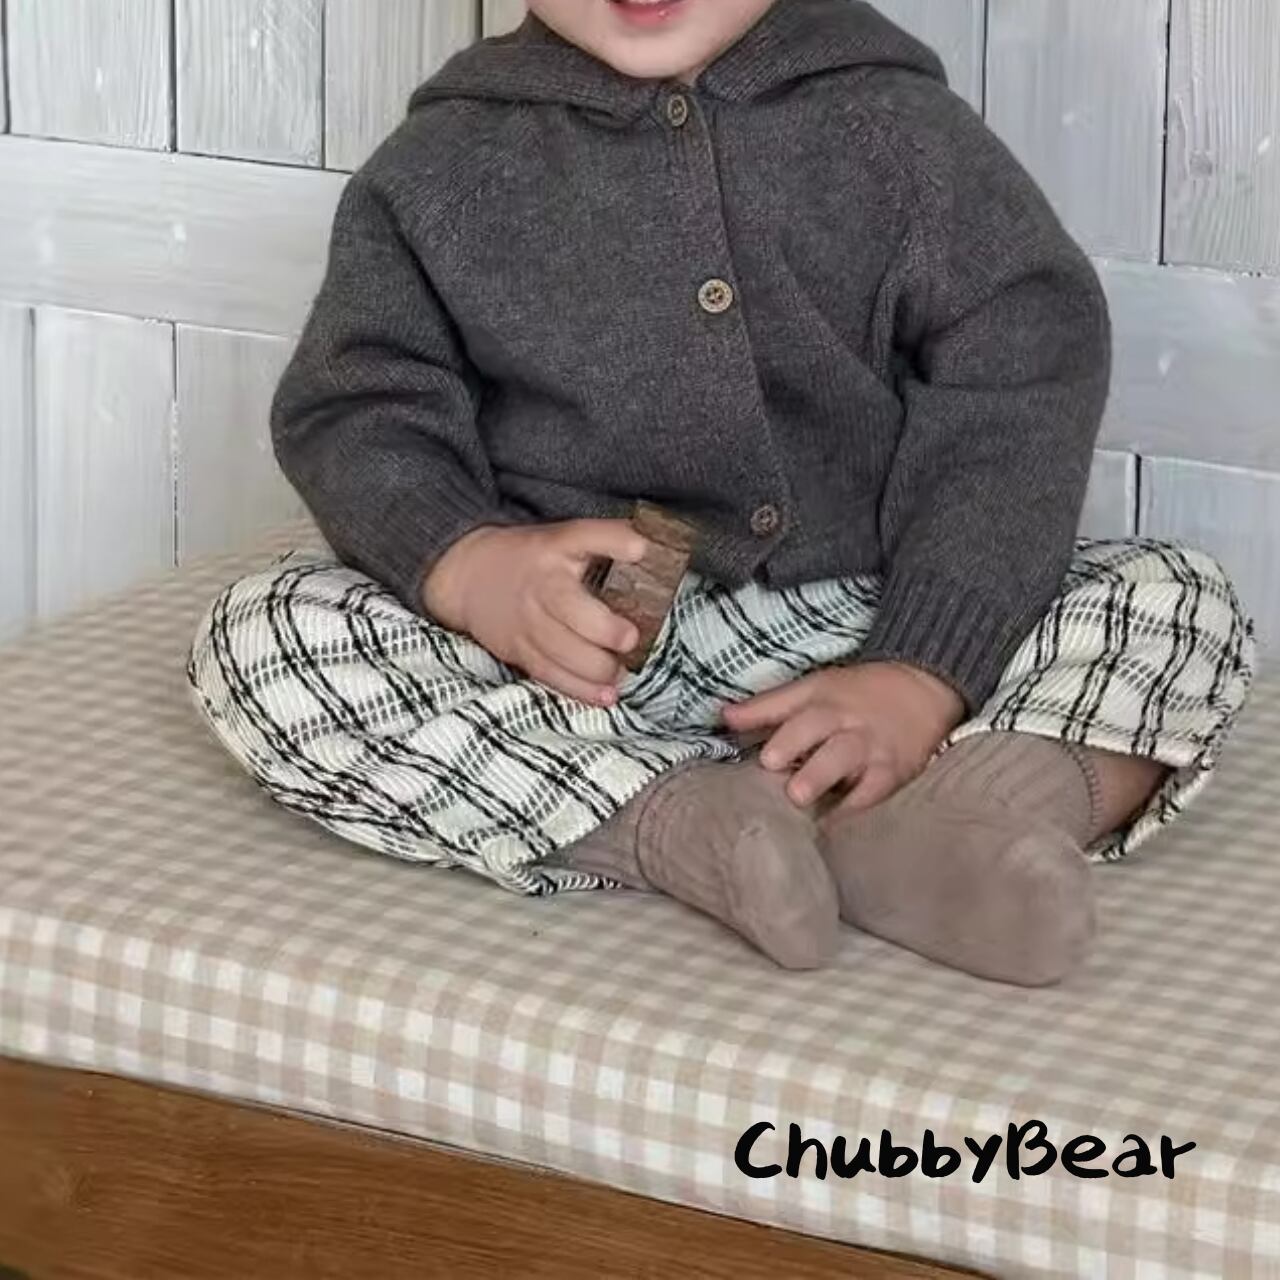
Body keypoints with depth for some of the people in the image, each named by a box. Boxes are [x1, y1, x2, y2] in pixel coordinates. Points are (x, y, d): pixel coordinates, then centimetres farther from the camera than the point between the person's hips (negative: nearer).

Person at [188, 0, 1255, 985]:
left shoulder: (899, 131, 0)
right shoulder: (448, 163, 4)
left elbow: (1017, 407, -6)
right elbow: (355, 412, 0)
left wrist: (922, 678, -20)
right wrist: (467, 566, -23)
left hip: (857, 628, 0)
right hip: (561, 649, 0)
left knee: (1183, 608, -18)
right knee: (263, 638, -23)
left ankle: (928, 821, -46)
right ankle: (689, 823, -35)